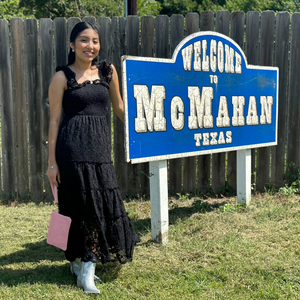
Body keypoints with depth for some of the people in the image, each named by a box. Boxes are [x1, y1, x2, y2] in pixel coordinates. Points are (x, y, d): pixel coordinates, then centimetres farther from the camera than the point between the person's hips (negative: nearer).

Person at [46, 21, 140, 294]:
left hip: (100, 145, 4)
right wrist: (52, 162, -4)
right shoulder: (62, 77, 0)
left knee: (104, 203, 3)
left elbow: (119, 106, 21)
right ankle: (78, 262, 16)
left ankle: (86, 266, 17)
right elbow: (54, 120, -1)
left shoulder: (107, 71, 11)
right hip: (72, 146, -4)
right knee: (81, 203, -1)